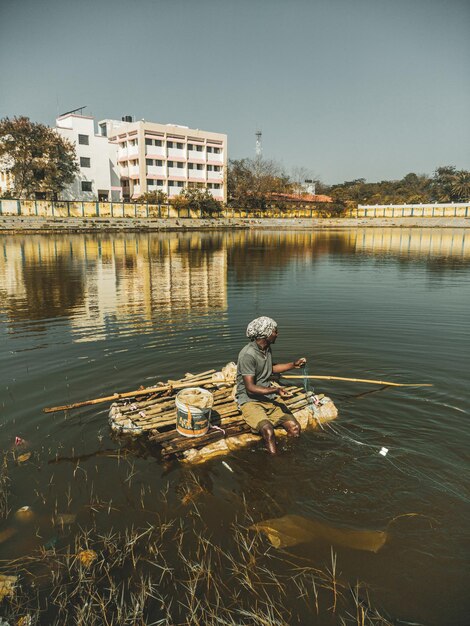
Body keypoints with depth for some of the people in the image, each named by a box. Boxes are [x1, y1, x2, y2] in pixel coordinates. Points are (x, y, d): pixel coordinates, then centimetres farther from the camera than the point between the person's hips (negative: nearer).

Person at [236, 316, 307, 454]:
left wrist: (294, 364, 21)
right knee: (268, 431, -32)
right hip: (250, 400, -8)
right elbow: (250, 388, -21)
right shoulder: (248, 354, -20)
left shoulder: (267, 349, 8)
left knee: (294, 427, -11)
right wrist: (275, 390, -32)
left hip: (269, 397, 8)